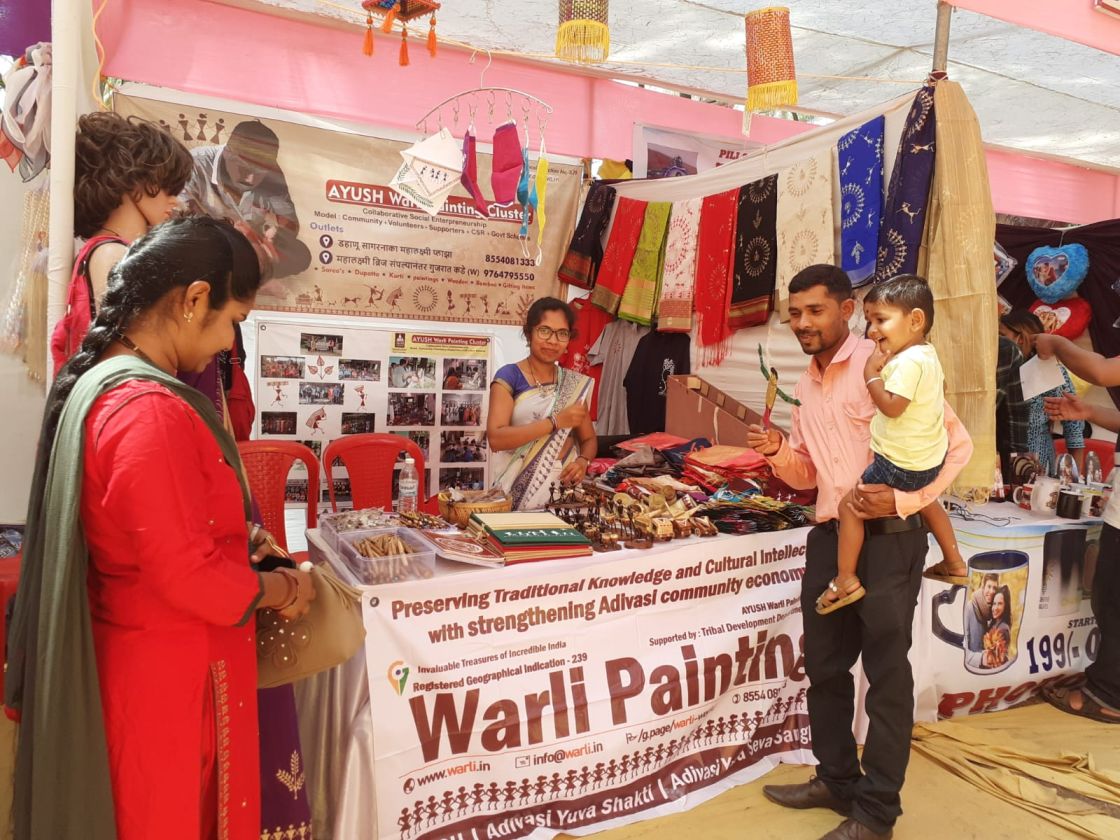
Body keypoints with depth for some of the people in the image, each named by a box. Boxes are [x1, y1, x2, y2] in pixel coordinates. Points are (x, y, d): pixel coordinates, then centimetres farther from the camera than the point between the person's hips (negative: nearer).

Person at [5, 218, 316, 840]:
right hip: (168, 672, -9)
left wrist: (231, 542, 10)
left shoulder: (98, 383, 5)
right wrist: (280, 590, -11)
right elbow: (190, 577, -26)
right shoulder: (149, 411, -27)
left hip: (137, 652, 9)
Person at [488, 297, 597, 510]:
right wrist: (555, 421, -17)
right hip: (519, 491, -3)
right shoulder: (509, 376, -2)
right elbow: (496, 438, -13)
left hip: (565, 489, 3)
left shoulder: (576, 383, 10)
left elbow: (589, 439, 17)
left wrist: (583, 461, -5)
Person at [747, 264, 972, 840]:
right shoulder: (805, 385, 13)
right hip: (830, 536, 8)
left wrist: (905, 500, -20)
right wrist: (778, 454, -3)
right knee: (824, 665, 15)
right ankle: (837, 780, 34)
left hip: (889, 537, -7)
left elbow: (957, 442, -10)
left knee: (886, 673, 4)